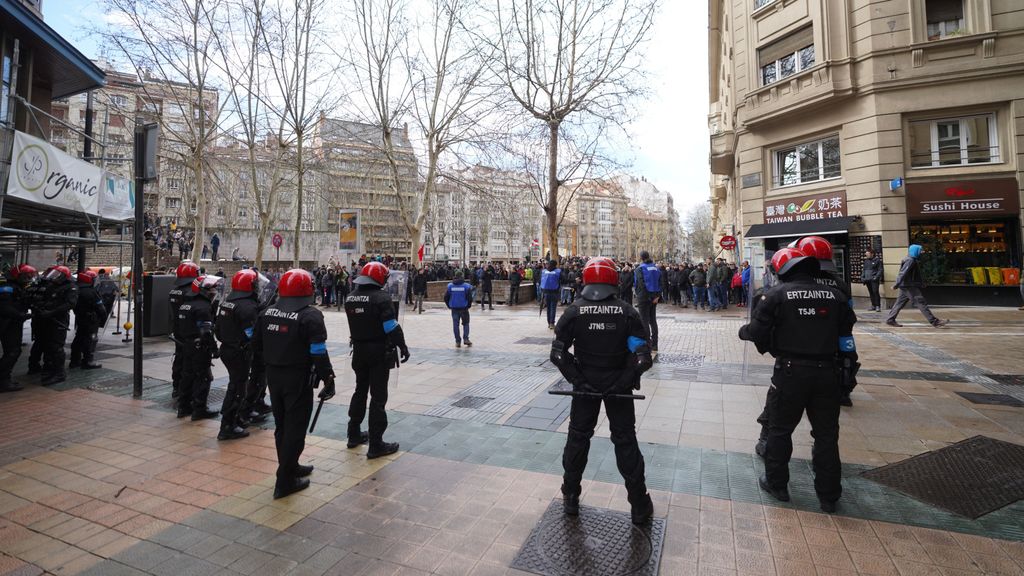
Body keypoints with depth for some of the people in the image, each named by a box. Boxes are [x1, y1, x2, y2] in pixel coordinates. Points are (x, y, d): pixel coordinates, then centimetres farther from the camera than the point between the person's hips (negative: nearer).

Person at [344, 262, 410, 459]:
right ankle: (375, 444, 4)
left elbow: (356, 324, 10)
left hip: (359, 350, 7)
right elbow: (391, 327, -19)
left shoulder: (350, 298, 4)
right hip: (379, 352, -7)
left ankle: (354, 434, 33)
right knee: (378, 396, -1)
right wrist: (402, 346, -11)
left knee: (360, 391, 21)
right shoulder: (381, 298, -18)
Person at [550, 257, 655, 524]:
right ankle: (640, 507, 24)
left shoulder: (574, 311, -11)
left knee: (578, 437, 15)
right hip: (618, 385, 0)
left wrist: (577, 379, -11)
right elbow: (642, 357, -16)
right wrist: (624, 382, -10)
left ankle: (571, 498, 28)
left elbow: (559, 354, -15)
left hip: (585, 384, 0)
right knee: (625, 441, 13)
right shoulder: (627, 312, -11)